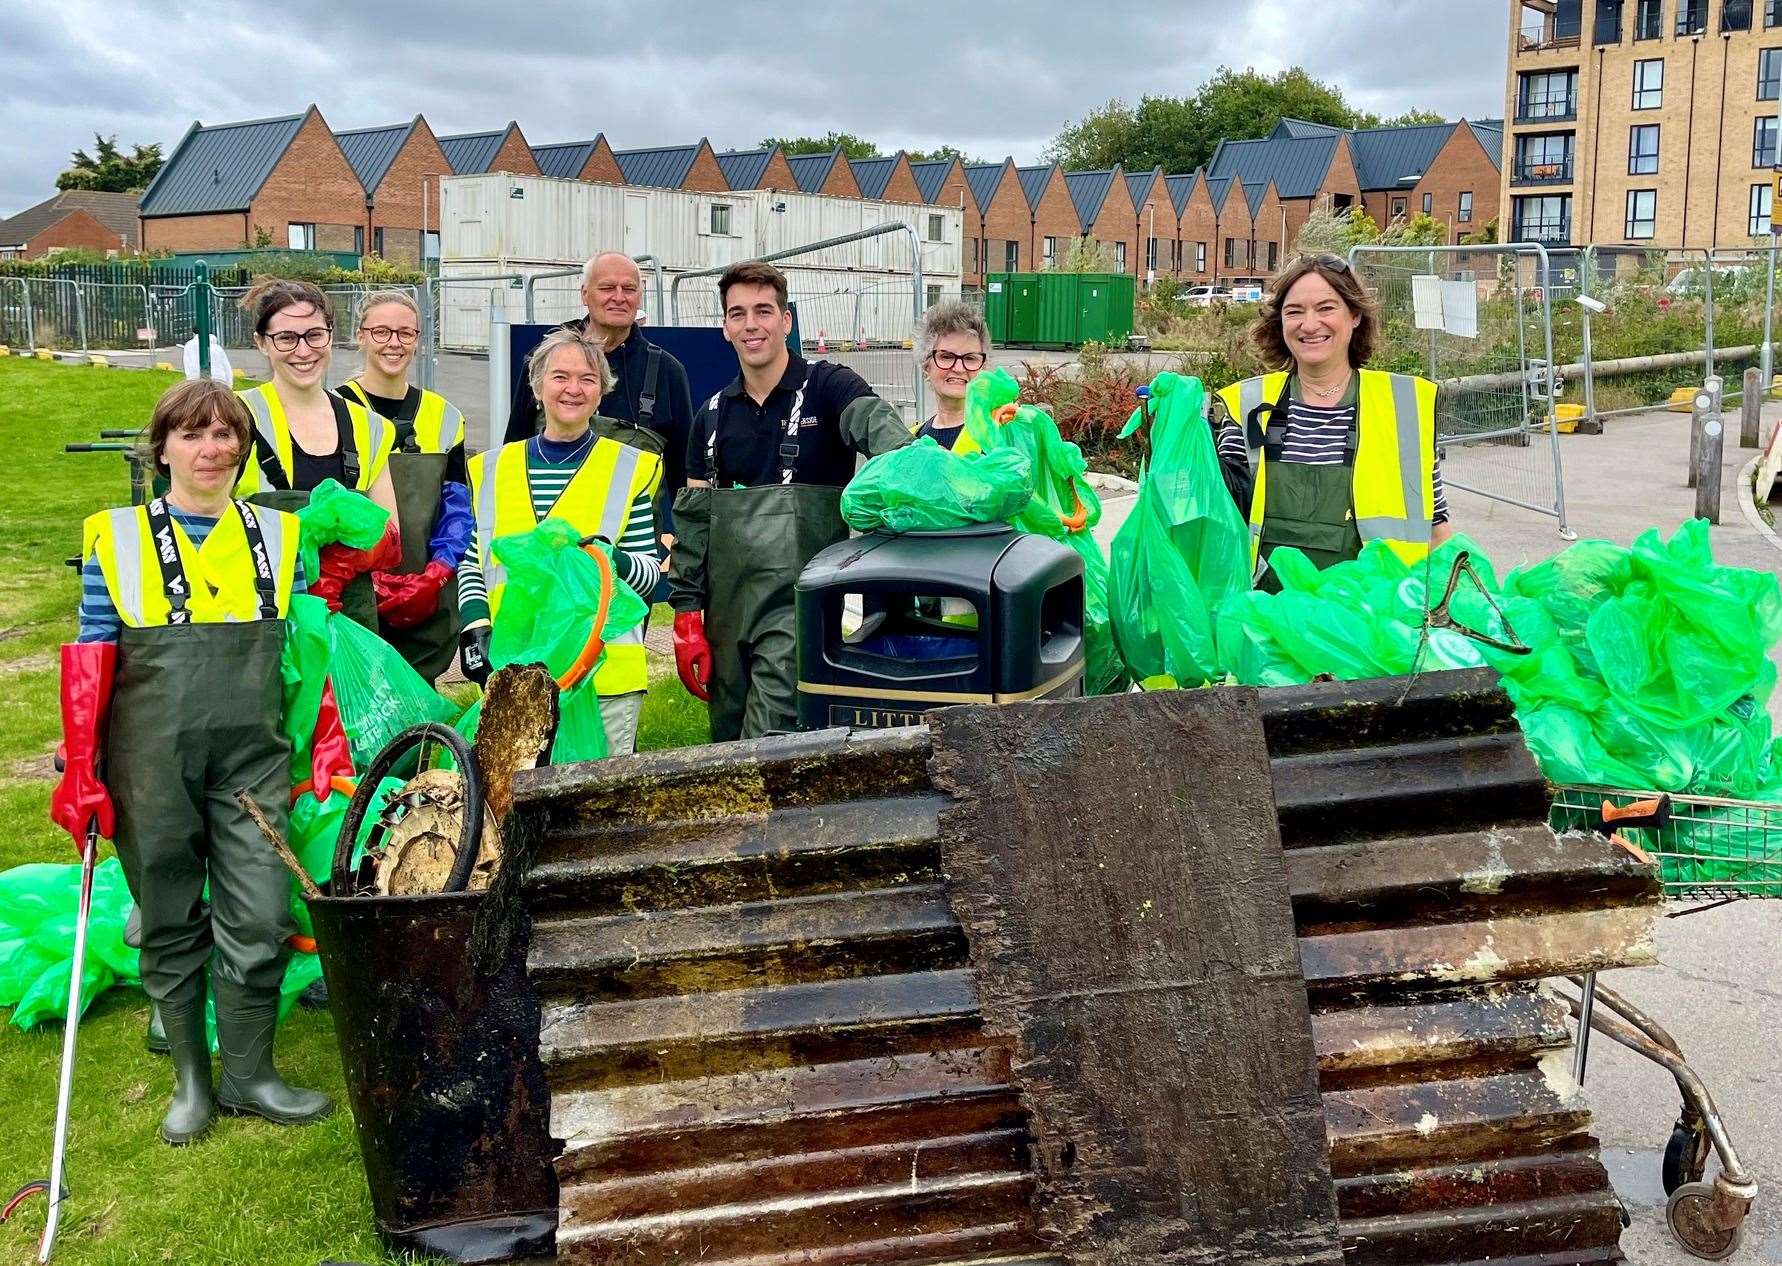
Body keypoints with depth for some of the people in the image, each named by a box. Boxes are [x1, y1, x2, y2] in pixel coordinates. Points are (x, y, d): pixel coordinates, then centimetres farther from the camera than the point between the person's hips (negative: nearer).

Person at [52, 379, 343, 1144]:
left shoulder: (279, 538, 9)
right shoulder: (116, 539, 4)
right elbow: (89, 660, 2)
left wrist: (330, 747, 6)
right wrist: (79, 768, -1)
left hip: (253, 758, 1)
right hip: (152, 761, -1)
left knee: (259, 920, -3)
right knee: (170, 924, 9)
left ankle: (249, 1075, 16)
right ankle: (191, 1080, 24)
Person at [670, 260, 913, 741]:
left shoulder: (827, 387, -2)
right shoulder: (713, 415, 12)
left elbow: (875, 420, -23)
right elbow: (692, 521, 12)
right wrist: (686, 617, 6)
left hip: (801, 606, -5)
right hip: (728, 608, 5)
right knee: (727, 738, 12)